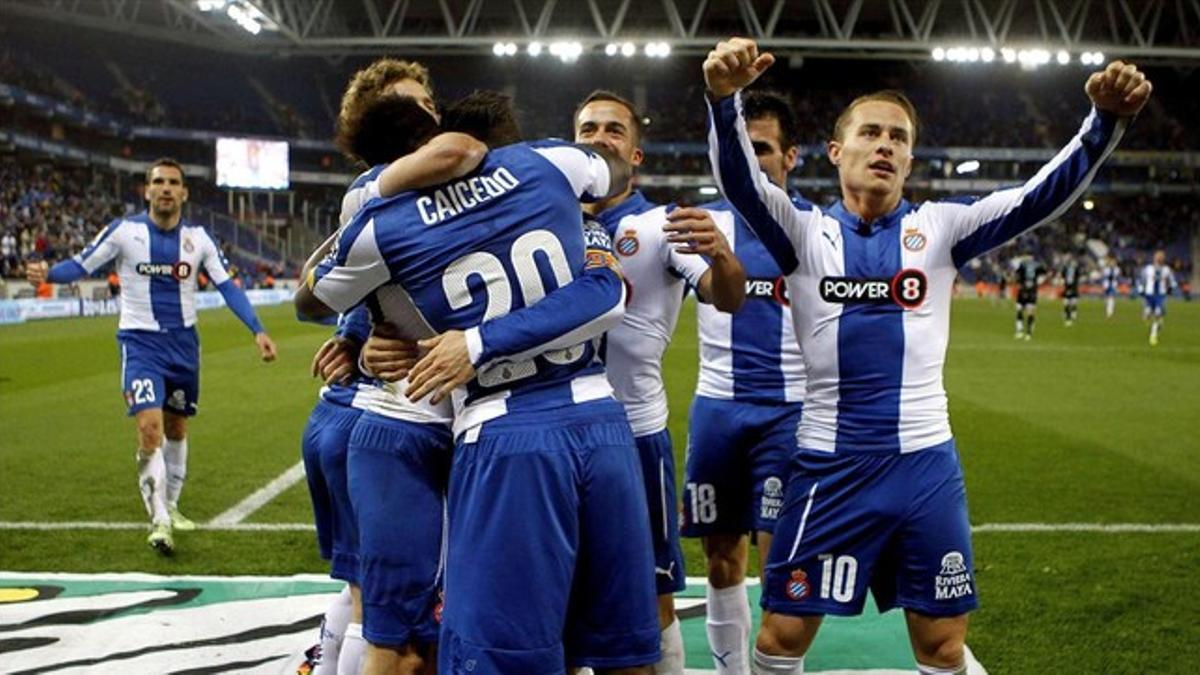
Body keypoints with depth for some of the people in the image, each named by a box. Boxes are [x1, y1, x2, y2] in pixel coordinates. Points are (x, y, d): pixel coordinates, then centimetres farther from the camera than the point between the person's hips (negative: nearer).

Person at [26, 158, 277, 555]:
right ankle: (159, 520, -10)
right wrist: (48, 274, -26)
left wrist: (257, 331, -7)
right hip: (141, 342, -4)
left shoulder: (198, 238, 1)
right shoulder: (124, 231, -7)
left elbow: (227, 287, 2)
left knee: (176, 428, 15)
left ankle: (169, 506, 34)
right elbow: (82, 265, -5)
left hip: (184, 342, 4)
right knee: (150, 427, -18)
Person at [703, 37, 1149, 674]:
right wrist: (725, 98, -40)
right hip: (829, 466, -1)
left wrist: (1105, 118, -26)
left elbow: (1041, 196, -10)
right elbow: (739, 180, -20)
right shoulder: (806, 230, -2)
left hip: (925, 465, 2)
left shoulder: (940, 227, 2)